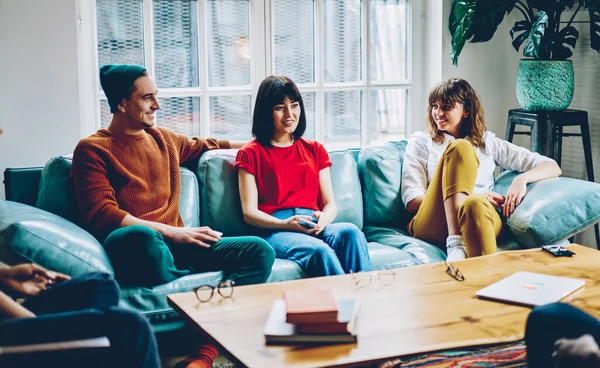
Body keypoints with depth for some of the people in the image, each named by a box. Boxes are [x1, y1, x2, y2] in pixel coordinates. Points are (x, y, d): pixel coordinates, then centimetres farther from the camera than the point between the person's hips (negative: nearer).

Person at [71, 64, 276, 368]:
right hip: (129, 251, -6)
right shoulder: (92, 149, 3)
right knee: (141, 235, -42)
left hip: (174, 246, 6)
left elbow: (205, 146, 44)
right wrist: (171, 232, -16)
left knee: (260, 250, -15)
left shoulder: (164, 140, 22)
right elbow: (100, 215, -11)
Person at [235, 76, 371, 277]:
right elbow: (249, 212, 3)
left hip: (315, 228, 4)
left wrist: (323, 219, -8)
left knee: (351, 232, -33)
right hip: (275, 230, -4)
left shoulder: (315, 150, 26)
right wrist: (285, 224, -16)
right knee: (320, 251, -37)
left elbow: (330, 204, 18)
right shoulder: (250, 154, 13)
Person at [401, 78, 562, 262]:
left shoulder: (488, 142, 26)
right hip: (431, 225, -1)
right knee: (460, 147, -24)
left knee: (476, 204, -38)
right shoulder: (421, 142, 22)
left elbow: (552, 167, 21)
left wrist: (522, 179, -3)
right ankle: (454, 245, -39)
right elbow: (412, 202, 8)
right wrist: (469, 196, -5)